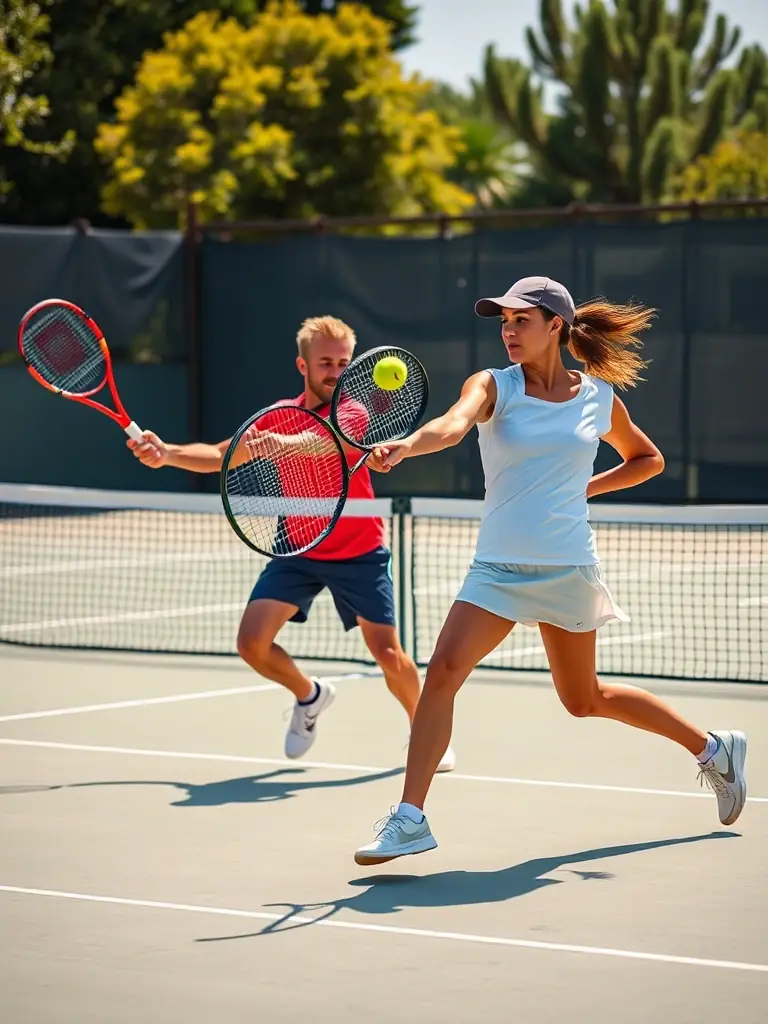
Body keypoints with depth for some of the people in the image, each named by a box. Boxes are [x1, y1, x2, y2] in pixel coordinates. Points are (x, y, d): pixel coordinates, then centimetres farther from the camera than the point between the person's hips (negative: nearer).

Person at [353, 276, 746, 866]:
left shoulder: (600, 398, 2)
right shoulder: (494, 386, -2)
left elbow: (647, 459, 19)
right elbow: (453, 426, -25)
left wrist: (586, 488, 3)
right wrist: (403, 447, -46)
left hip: (567, 568, 0)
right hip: (498, 567, 0)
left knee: (584, 699, 11)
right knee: (444, 669, -18)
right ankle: (410, 819, -15)